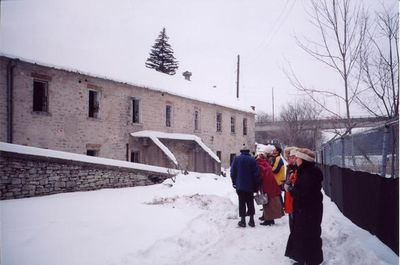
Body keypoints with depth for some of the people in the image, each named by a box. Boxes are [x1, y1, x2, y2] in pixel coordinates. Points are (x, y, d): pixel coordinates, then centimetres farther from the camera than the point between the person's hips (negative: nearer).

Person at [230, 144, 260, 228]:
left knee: (242, 202, 4)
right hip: (250, 186, 1)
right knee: (250, 202, 12)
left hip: (240, 185, -1)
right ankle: (251, 219, 13)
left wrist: (234, 182, 9)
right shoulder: (252, 160, -2)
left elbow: (232, 172, -1)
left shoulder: (236, 159, -2)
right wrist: (256, 186, 7)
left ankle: (243, 220, 2)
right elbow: (256, 174, -1)